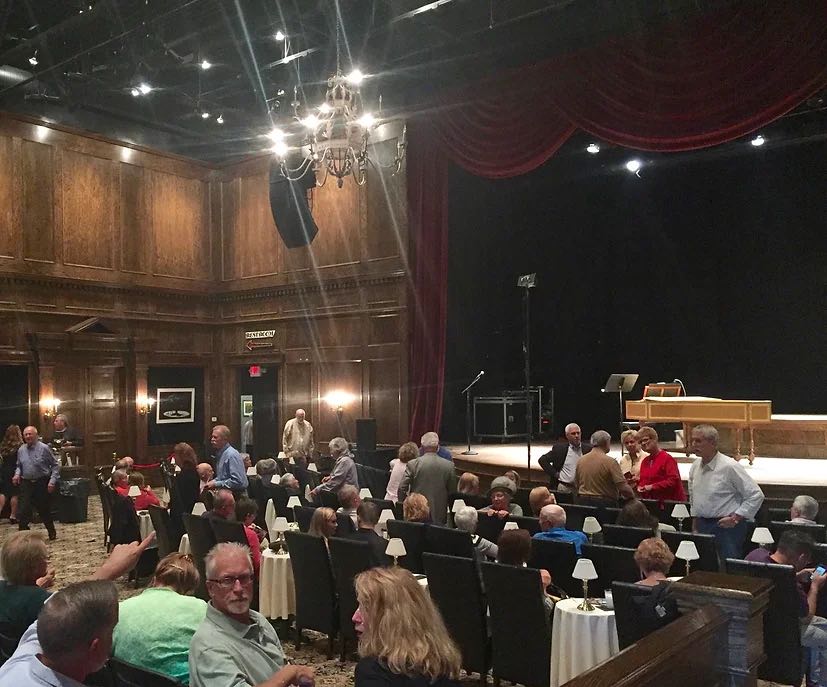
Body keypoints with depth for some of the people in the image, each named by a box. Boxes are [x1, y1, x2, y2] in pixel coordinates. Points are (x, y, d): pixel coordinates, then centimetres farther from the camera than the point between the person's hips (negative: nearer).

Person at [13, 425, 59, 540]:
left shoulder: (44, 448, -8)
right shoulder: (21, 450, 6)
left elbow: (55, 465, -6)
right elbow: (19, 466, 21)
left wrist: (52, 481, -14)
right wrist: (17, 474, -1)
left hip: (42, 483, -3)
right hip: (26, 484, 3)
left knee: (44, 510, 9)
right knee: (22, 512, -8)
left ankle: (52, 533, 29)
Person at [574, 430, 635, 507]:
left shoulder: (580, 461, 4)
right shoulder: (610, 462, -12)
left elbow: (576, 486, 13)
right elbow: (623, 487, -15)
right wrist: (632, 496, 3)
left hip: (583, 501, 6)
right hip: (605, 503, -5)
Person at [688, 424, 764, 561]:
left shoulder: (730, 467, -14)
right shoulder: (695, 467, 7)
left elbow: (756, 495, -11)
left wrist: (735, 518, -12)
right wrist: (695, 526, 16)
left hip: (725, 527, -6)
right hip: (701, 526, 6)